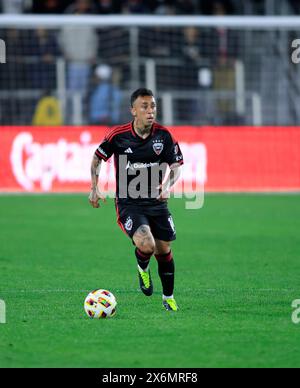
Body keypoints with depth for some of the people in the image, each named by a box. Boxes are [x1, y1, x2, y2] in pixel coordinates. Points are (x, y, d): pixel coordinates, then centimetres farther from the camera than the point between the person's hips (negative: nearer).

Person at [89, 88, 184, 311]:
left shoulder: (163, 135, -6)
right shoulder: (118, 135, -10)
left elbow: (176, 165, 5)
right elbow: (98, 158, 7)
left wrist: (167, 186, -14)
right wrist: (95, 189, -1)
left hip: (157, 201, 3)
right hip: (128, 203, -3)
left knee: (164, 251, 10)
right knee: (146, 245, -25)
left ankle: (169, 297, 33)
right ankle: (143, 268, 12)